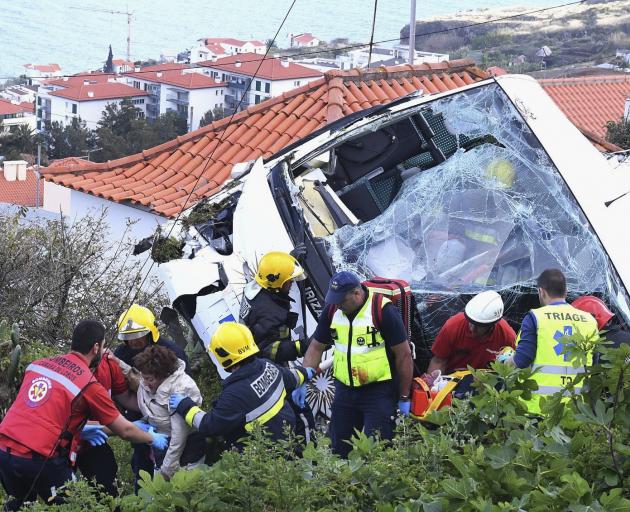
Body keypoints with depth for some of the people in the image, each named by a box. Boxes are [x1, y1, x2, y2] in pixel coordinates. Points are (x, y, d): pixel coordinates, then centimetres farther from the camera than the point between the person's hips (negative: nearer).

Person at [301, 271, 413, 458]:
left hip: (379, 391, -6)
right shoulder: (332, 310, 1)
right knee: (339, 449, 12)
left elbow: (404, 355, -11)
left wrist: (404, 399, -8)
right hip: (344, 390, 6)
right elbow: (316, 348, 10)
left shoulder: (383, 311, -16)